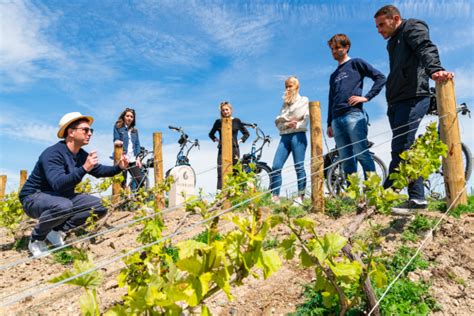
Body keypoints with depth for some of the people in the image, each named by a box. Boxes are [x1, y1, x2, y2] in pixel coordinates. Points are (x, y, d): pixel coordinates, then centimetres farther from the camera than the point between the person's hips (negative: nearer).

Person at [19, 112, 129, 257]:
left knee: (98, 205, -3)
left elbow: (99, 171, 9)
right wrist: (84, 169, -47)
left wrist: (118, 168, -9)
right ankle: (36, 240, -11)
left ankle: (58, 231, 1)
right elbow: (58, 184, -38)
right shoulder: (53, 153, -26)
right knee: (63, 205, -39)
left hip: (62, 197, 8)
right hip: (34, 198, -8)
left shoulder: (81, 154, -1)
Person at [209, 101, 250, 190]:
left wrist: (240, 140, 4)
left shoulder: (236, 121, 6)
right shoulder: (218, 122, 8)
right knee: (221, 172, -6)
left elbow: (246, 133, 15)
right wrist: (216, 139, 8)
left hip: (234, 149, 0)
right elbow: (211, 134, 24)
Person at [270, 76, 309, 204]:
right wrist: (287, 124, -8)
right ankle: (274, 197, -7)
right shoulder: (285, 104, 25)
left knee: (299, 167, -8)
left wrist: (284, 118, -2)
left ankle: (301, 197, -4)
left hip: (298, 136, -4)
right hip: (284, 137, 5)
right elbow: (278, 122, 12)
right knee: (276, 167, -8)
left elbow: (304, 120, -4)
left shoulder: (303, 100, 11)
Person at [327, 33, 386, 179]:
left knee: (361, 154, -15)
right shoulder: (333, 76, 28)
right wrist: (329, 124, 19)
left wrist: (366, 97, -7)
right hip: (337, 119, 6)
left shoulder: (356, 63, 11)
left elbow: (380, 77, 2)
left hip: (353, 115, -6)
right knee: (346, 159, 0)